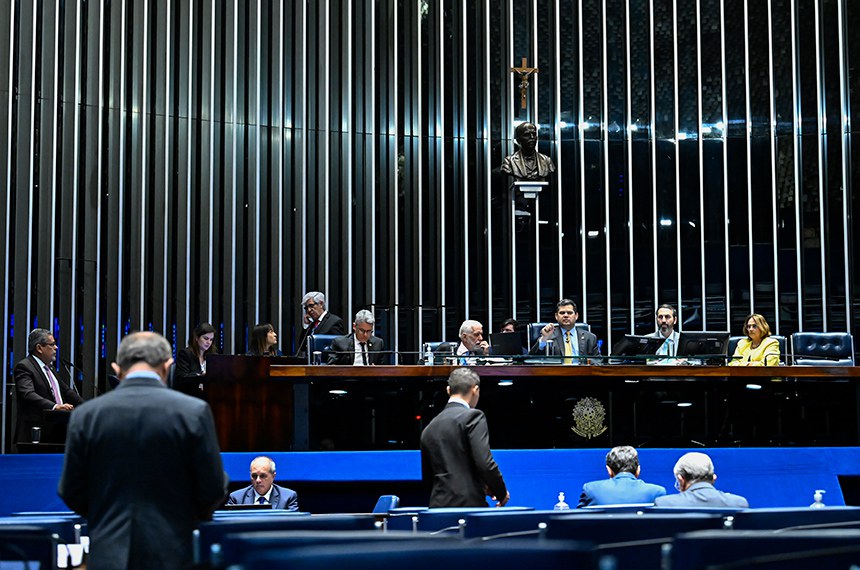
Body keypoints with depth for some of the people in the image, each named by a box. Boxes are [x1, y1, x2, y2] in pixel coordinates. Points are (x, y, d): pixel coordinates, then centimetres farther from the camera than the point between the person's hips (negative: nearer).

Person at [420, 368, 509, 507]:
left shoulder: (428, 429, 16)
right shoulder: (472, 417, -5)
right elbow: (485, 463, -15)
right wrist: (501, 493, 2)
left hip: (438, 505, 6)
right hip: (469, 503, -6)